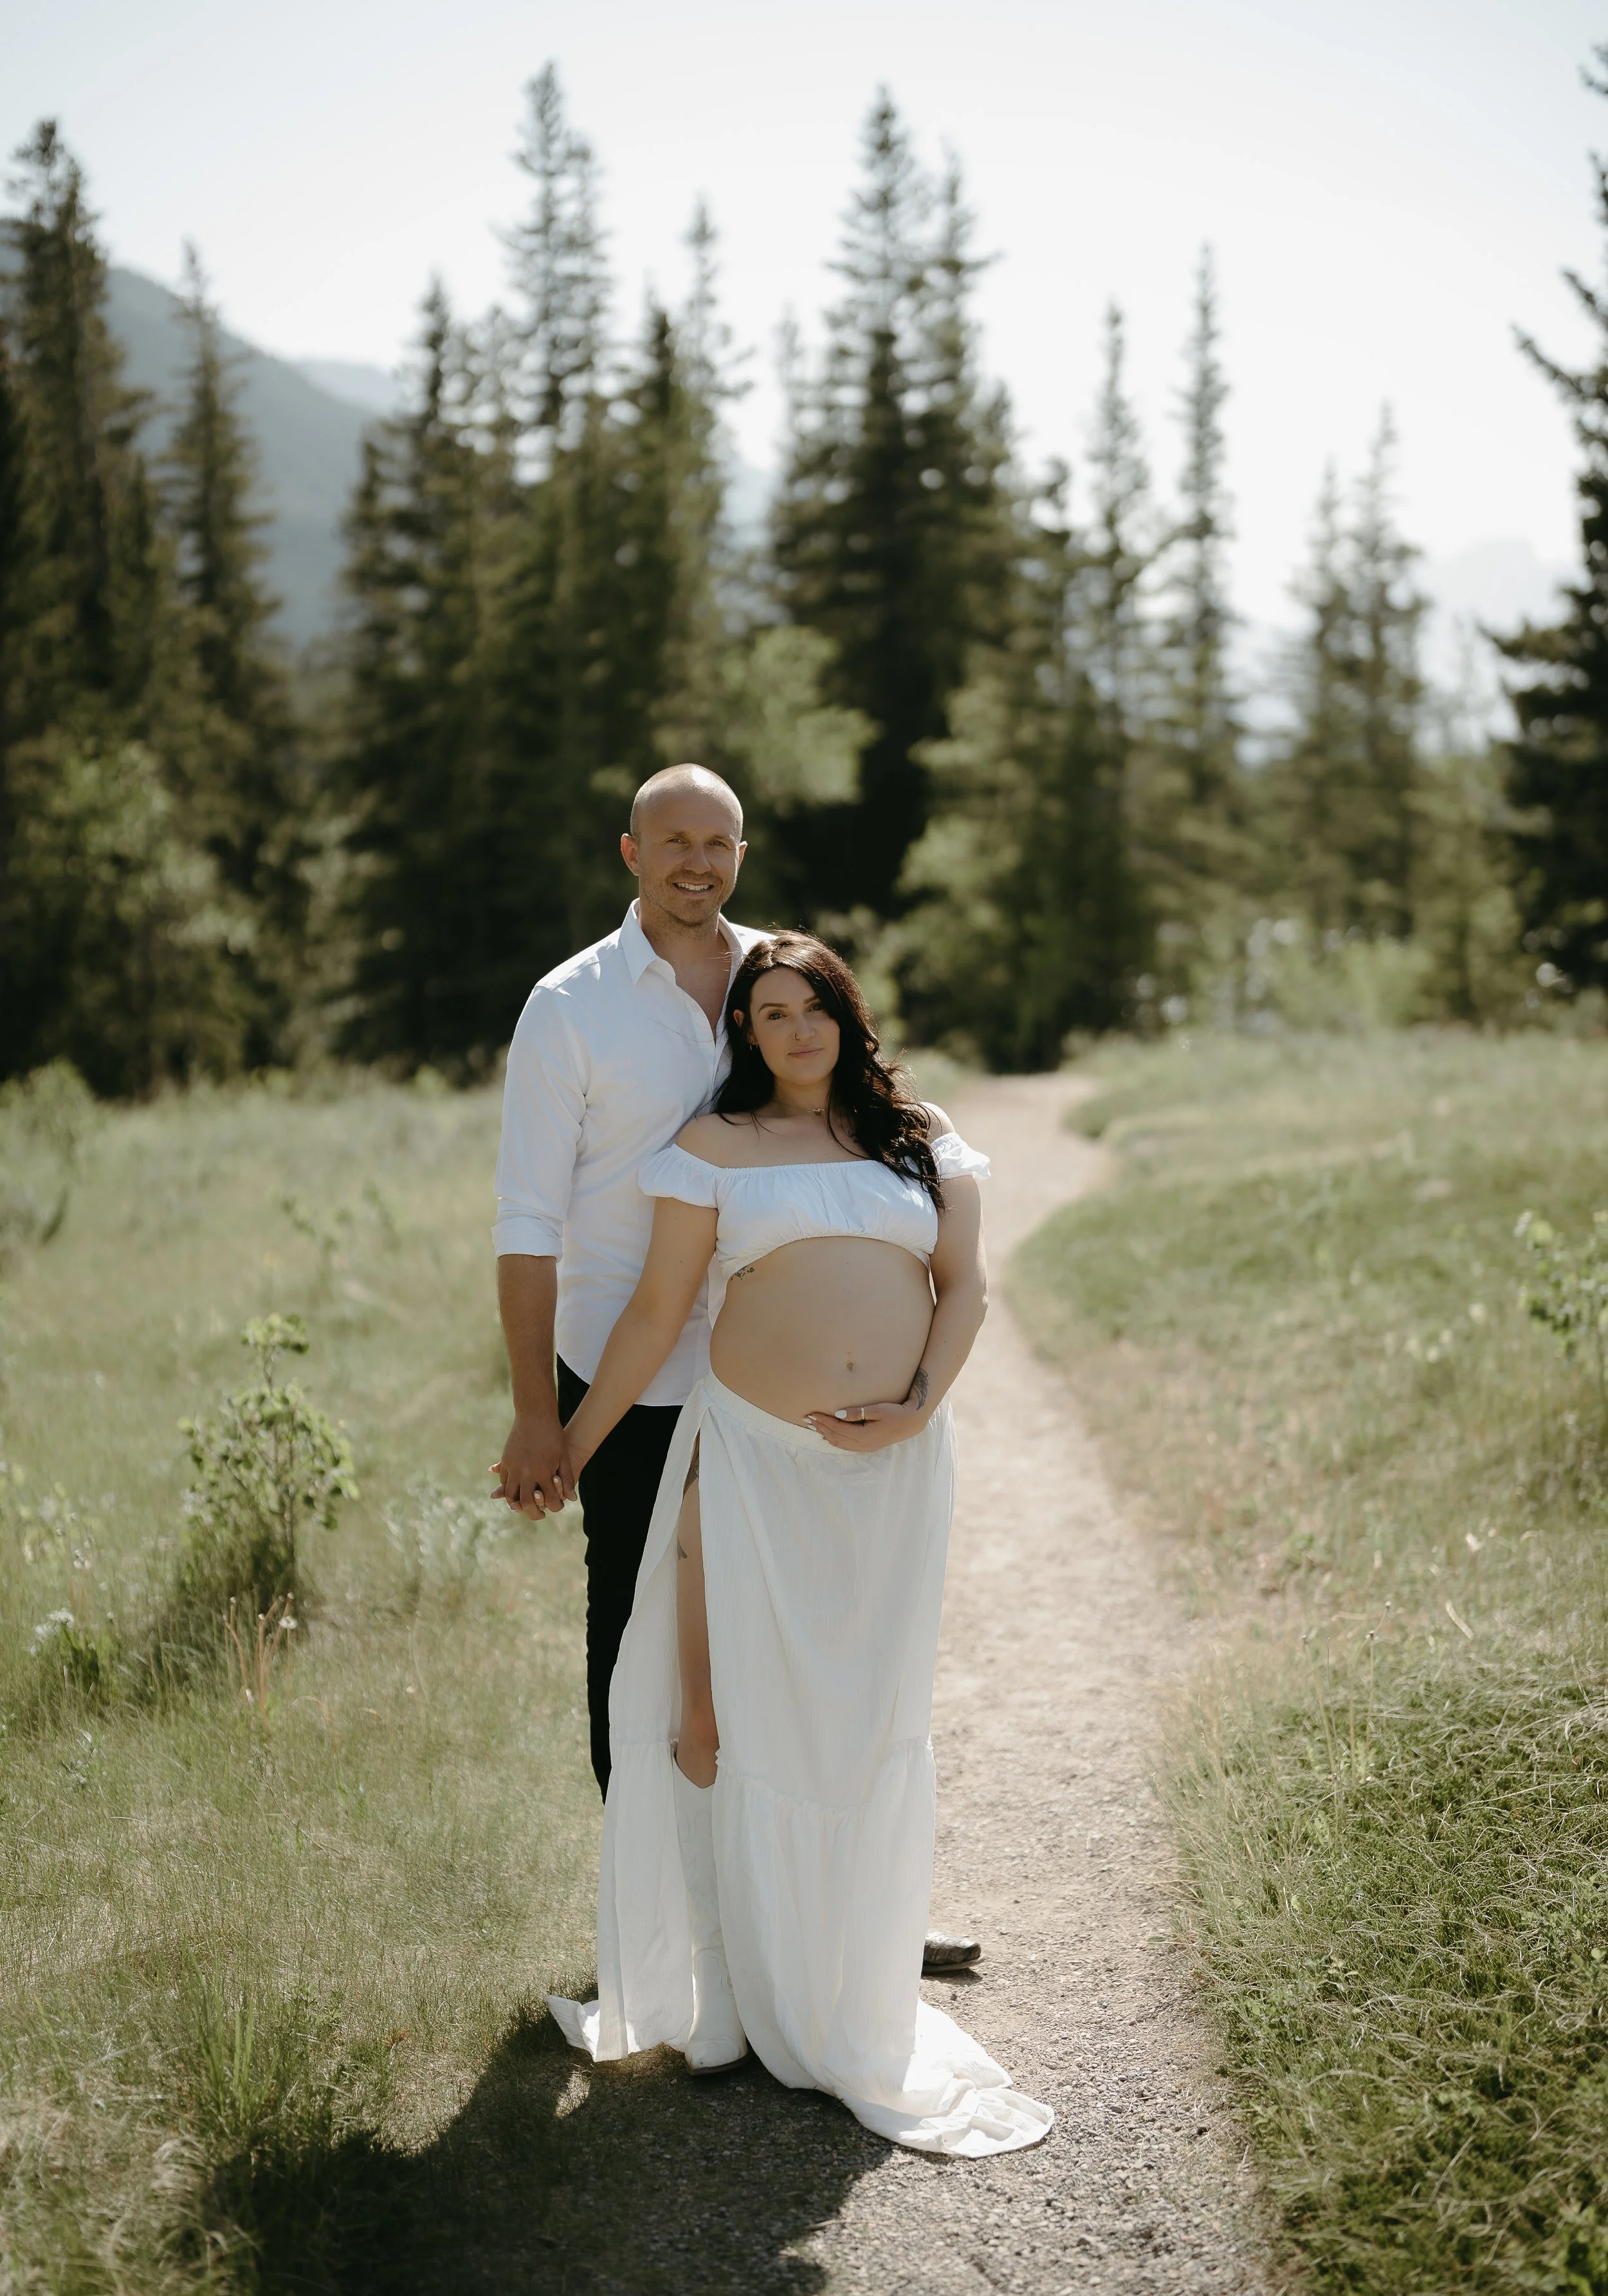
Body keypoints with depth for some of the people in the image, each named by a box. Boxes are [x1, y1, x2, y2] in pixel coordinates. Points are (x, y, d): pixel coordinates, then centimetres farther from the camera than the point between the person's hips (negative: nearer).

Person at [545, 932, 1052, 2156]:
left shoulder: (922, 1135, 11)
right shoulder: (718, 1146, 4)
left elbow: (965, 1284, 7)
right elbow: (657, 1311, 5)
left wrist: (919, 1408, -8)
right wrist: (572, 1443, 4)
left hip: (896, 1467, 2)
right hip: (757, 1459, -1)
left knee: (873, 1721, 6)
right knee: (739, 1710, -1)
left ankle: (858, 1996, 21)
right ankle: (747, 1982, 14)